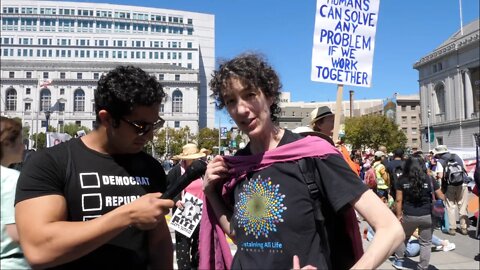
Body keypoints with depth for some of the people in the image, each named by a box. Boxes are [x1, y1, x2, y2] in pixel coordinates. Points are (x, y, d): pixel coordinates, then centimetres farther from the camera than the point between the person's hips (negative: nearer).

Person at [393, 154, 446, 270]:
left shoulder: (402, 179, -5)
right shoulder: (429, 179, -5)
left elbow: (399, 200, -3)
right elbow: (441, 197, 1)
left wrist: (399, 215, 6)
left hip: (408, 216, 1)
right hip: (427, 216, 0)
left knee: (402, 238, 22)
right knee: (425, 243, 13)